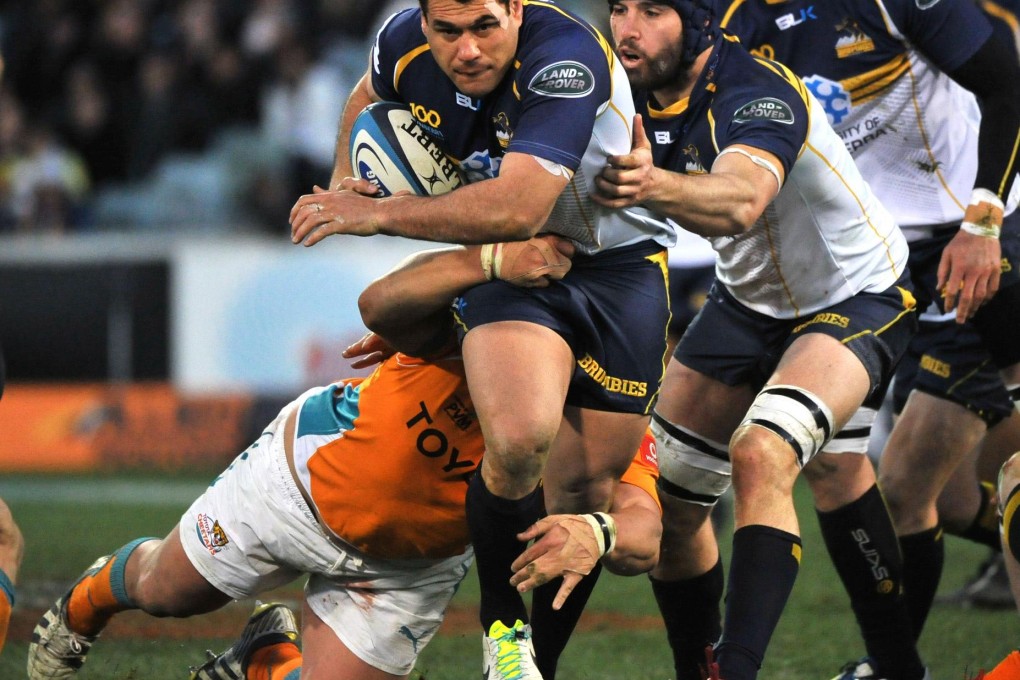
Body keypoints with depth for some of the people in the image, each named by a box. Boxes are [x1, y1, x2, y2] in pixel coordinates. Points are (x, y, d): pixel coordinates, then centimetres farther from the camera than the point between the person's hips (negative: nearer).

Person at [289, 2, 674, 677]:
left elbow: (516, 207, -39)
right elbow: (370, 95, 17)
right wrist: (344, 183, 11)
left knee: (587, 490, 0)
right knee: (519, 438, -28)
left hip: (618, 260, -2)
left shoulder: (567, 58, -30)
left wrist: (378, 214, -31)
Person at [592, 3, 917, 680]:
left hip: (857, 296, -8)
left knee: (760, 457, -31)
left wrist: (654, 184, -71)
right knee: (663, 493, 2)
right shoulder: (636, 97, -9)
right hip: (749, 299, 8)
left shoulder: (757, 94, -31)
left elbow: (741, 202, -52)